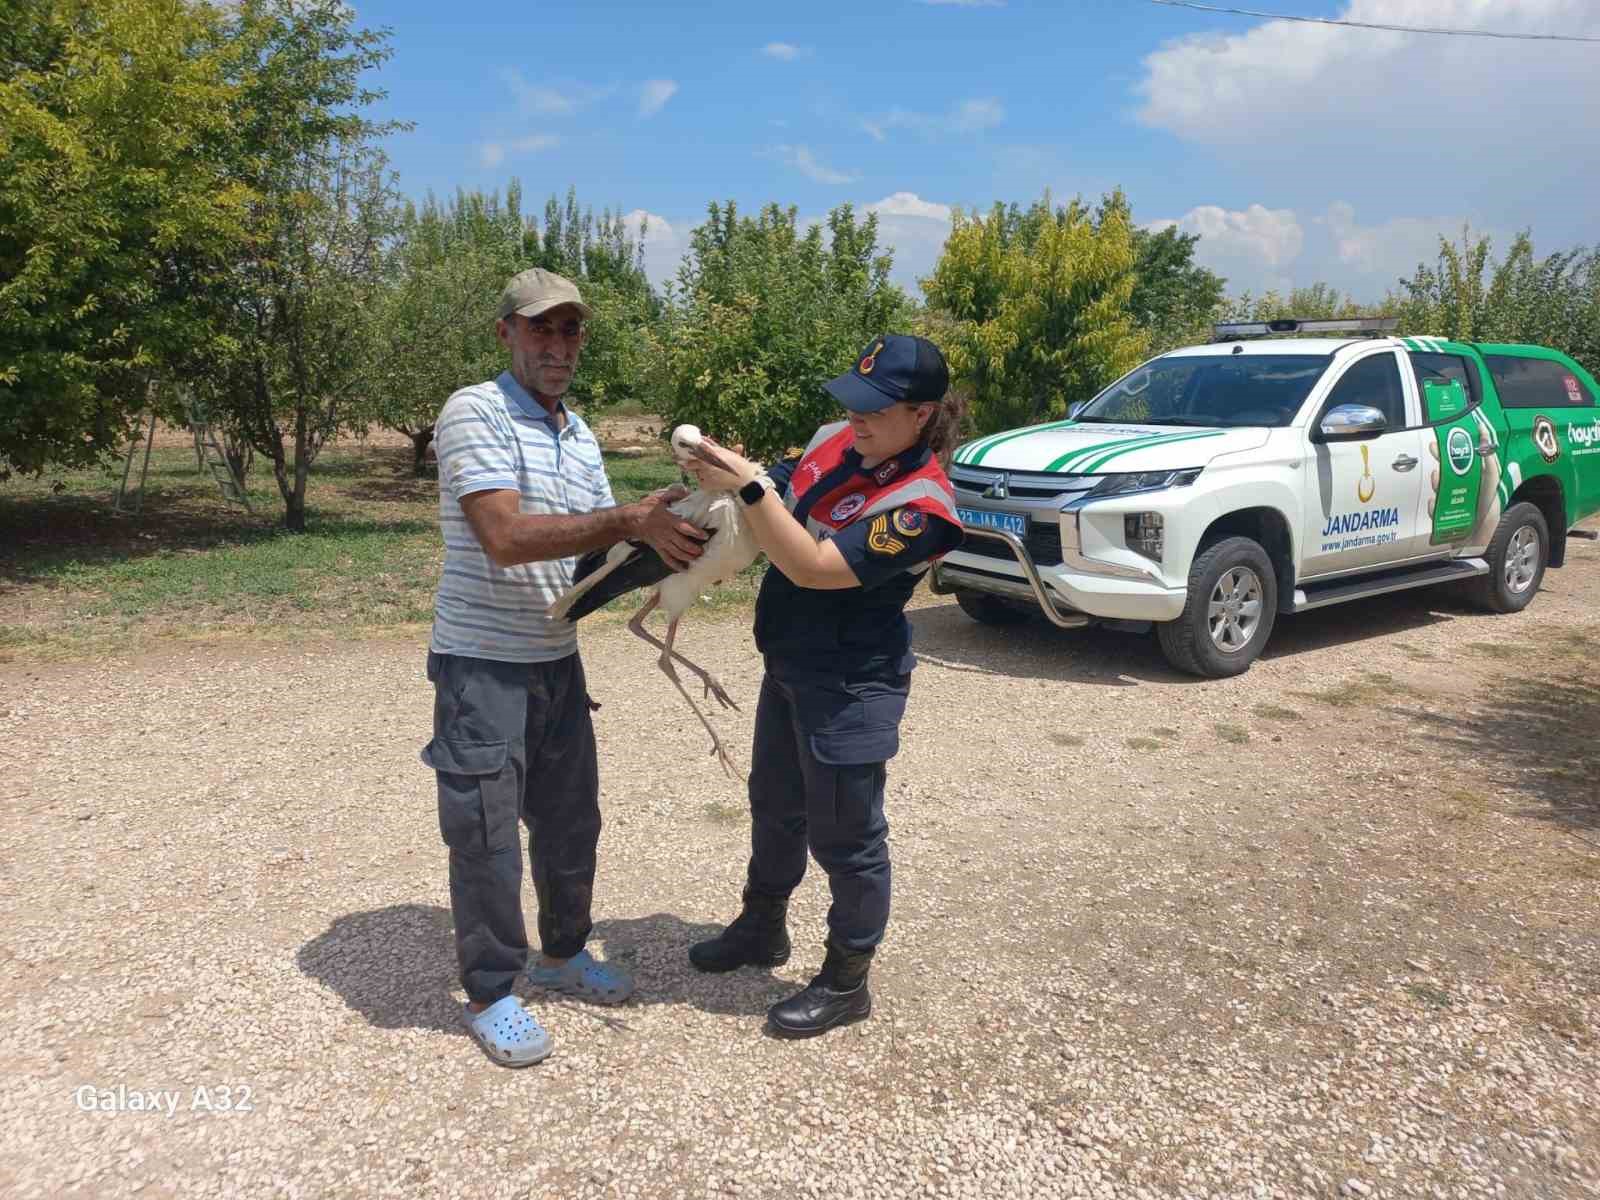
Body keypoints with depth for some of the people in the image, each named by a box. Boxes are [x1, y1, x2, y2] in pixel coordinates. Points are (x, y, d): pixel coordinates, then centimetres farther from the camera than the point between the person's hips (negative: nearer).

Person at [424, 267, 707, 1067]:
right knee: (487, 837, 3)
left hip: (558, 661, 7)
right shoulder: (475, 413, -14)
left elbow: (602, 548, 10)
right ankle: (490, 995, 22)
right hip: (482, 666, -7)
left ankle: (562, 954, 38)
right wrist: (630, 520, -29)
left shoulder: (580, 434, 11)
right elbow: (506, 538, -26)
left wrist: (666, 544, -9)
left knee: (570, 822, 17)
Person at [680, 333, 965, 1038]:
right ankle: (762, 928, 47)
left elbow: (814, 568, -31)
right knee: (775, 806, 24)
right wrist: (732, 474, -8)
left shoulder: (921, 504, -25)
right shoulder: (837, 442, -1)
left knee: (844, 835, 6)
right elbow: (781, 496, 12)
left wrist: (747, 487, -33)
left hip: (851, 688, -9)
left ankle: (846, 983, 26)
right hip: (790, 666, 9)